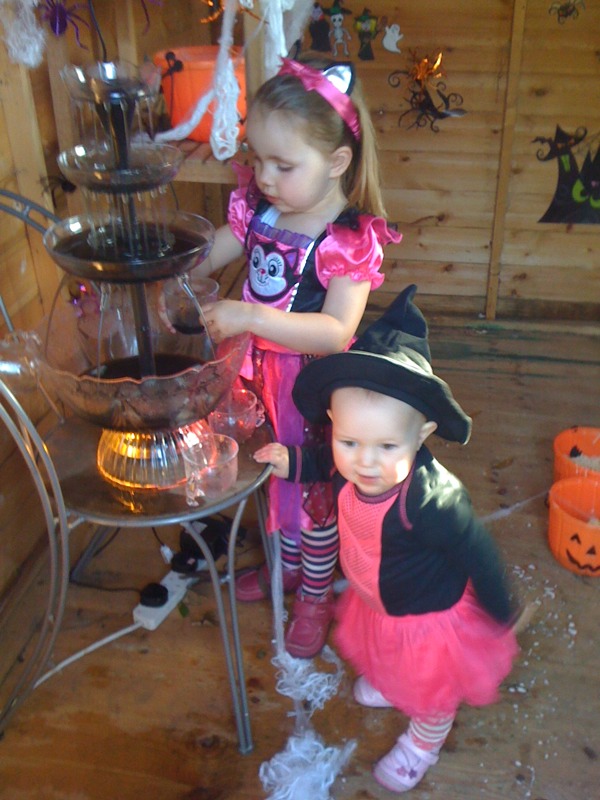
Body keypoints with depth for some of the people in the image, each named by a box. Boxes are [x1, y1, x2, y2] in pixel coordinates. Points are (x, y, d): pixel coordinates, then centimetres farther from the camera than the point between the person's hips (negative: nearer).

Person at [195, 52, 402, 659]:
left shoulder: (352, 239, -24)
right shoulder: (256, 206, -5)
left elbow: (336, 332, -33)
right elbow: (202, 260, 6)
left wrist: (252, 317, -41)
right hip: (260, 374, 6)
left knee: (314, 492, 13)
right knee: (274, 475, 24)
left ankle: (315, 596, 39)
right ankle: (287, 565, 51)